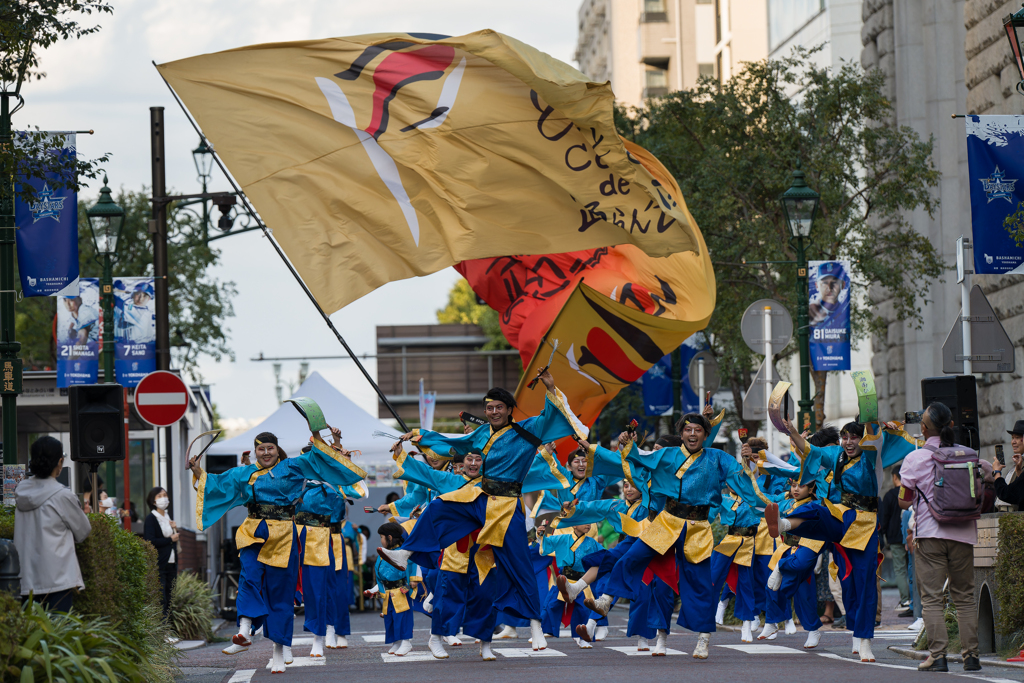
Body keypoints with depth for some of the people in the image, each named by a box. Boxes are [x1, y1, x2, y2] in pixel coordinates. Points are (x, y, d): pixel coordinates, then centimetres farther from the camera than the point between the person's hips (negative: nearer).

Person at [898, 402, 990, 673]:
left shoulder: (915, 458, -5)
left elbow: (904, 501, 0)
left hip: (930, 533, -3)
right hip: (963, 533, 3)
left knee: (932, 596, 0)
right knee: (965, 596, 10)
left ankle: (937, 654, -7)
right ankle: (971, 654, 6)